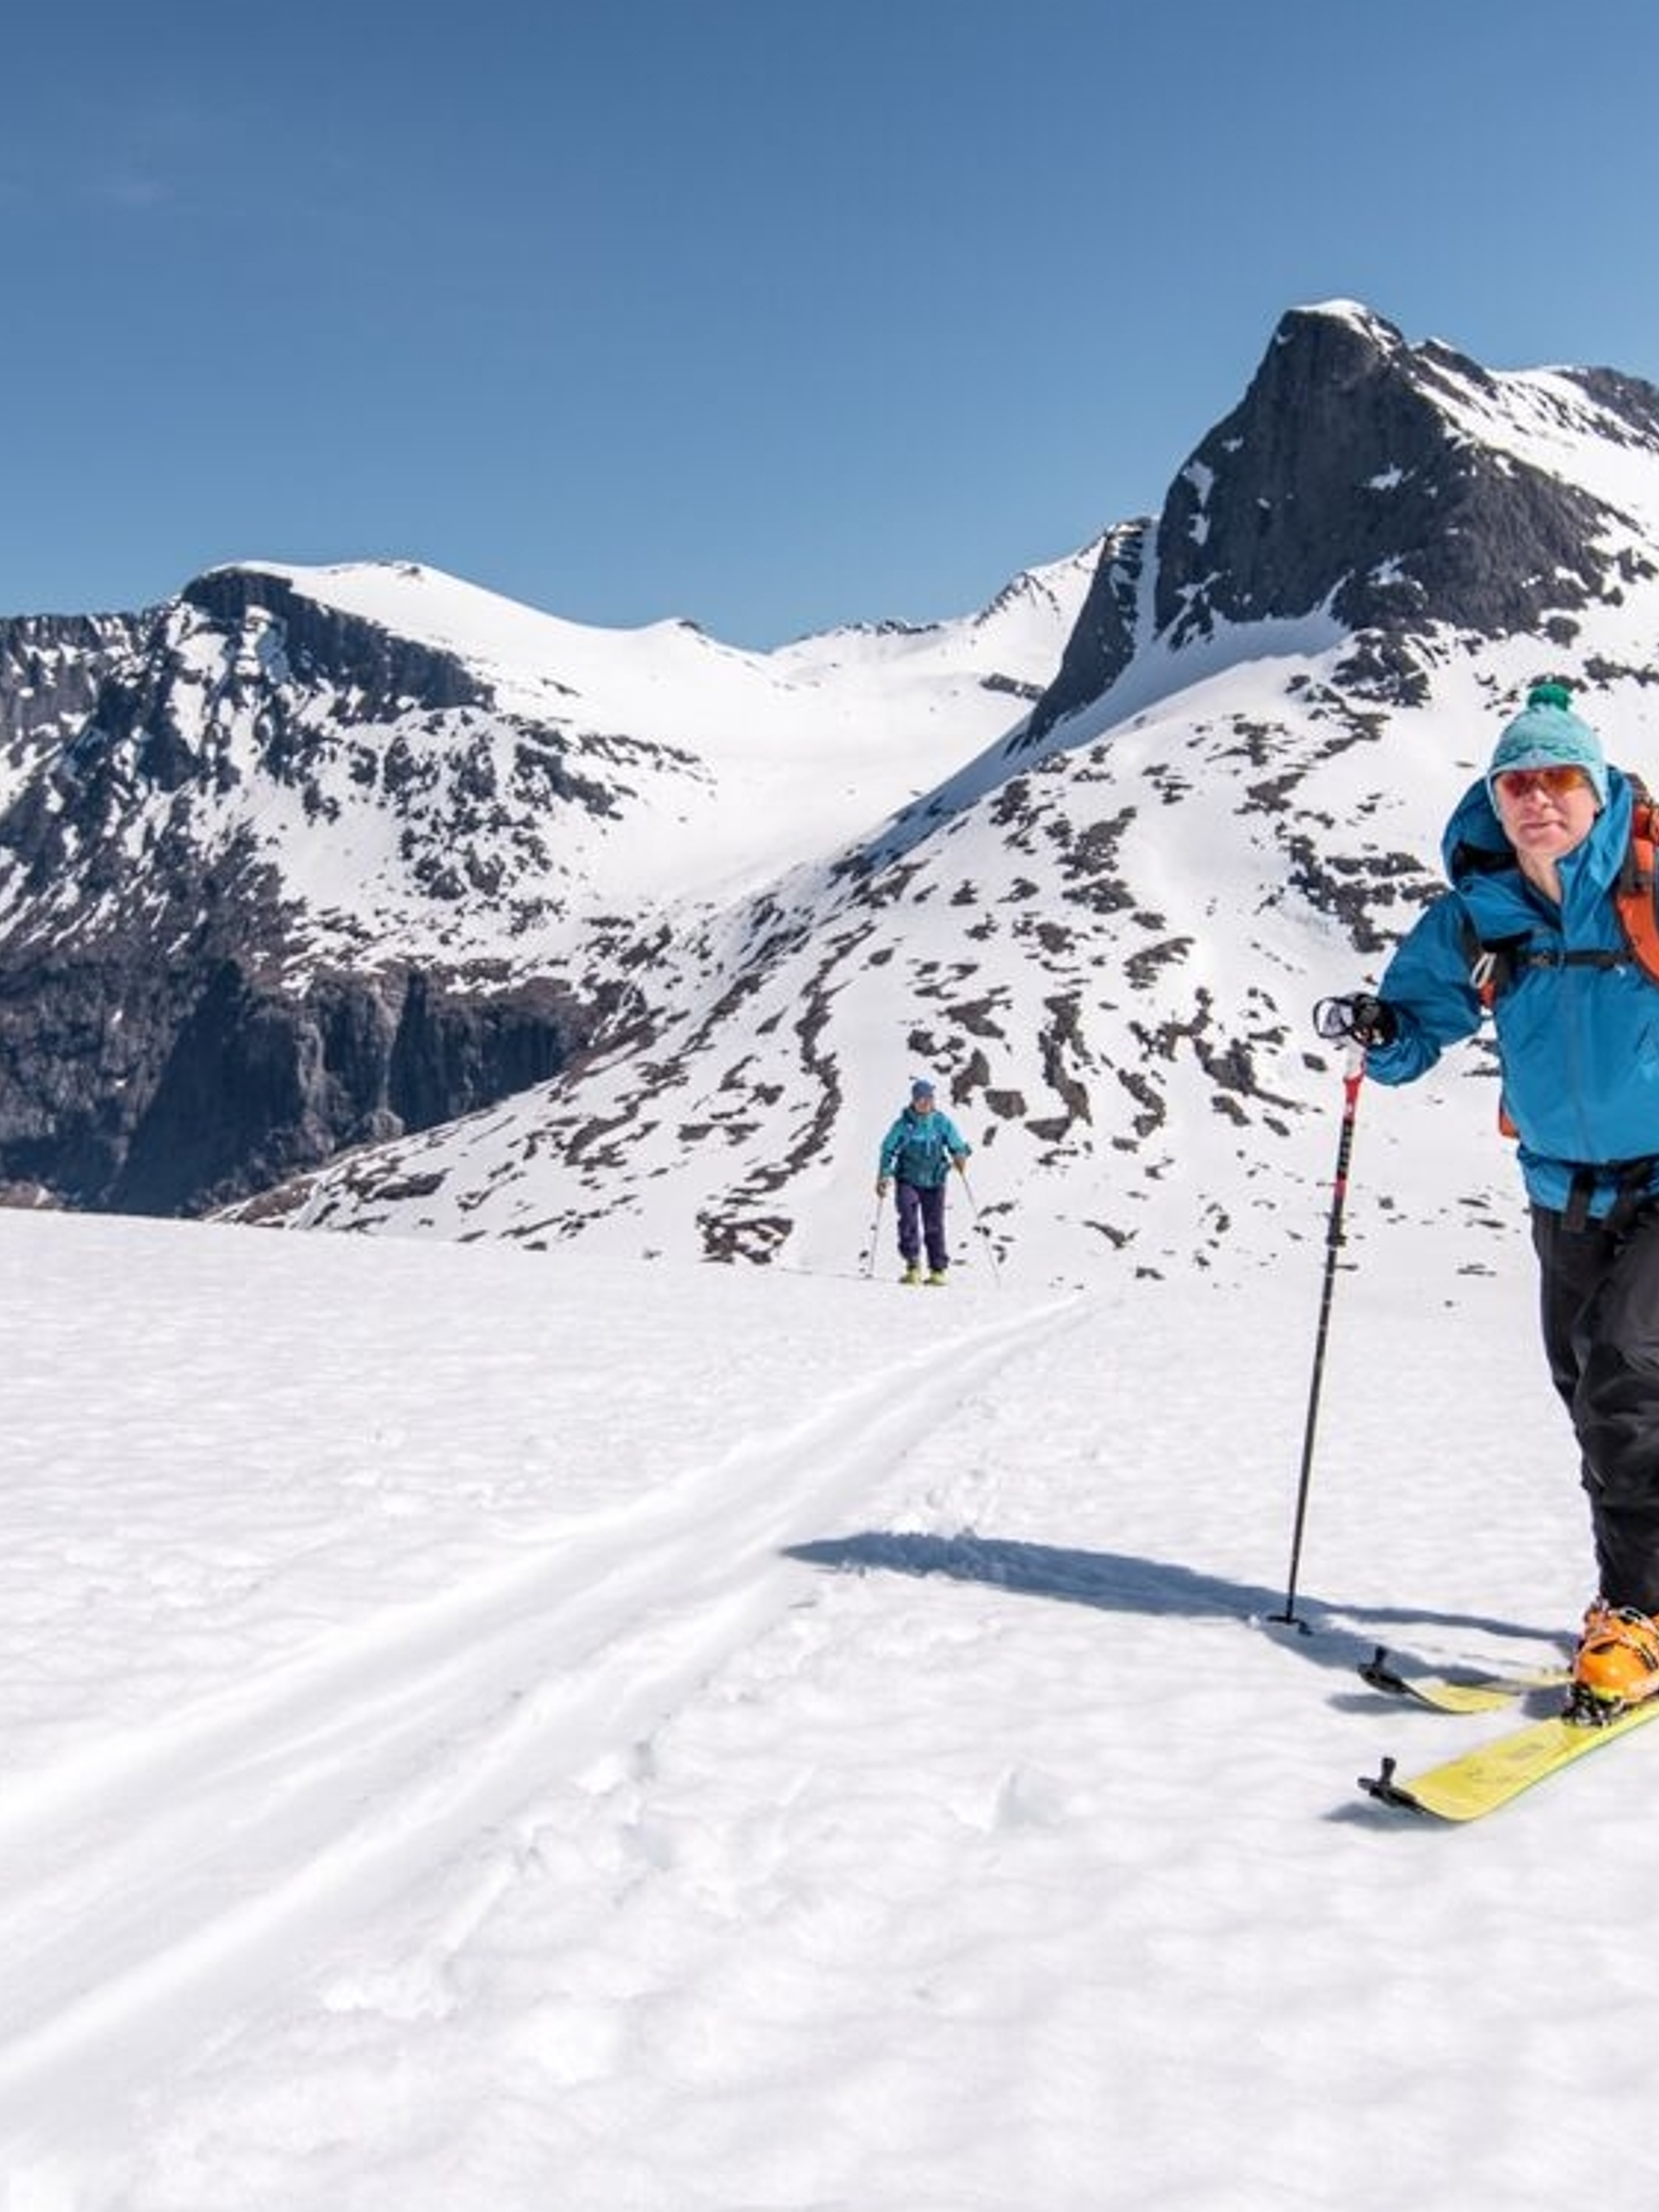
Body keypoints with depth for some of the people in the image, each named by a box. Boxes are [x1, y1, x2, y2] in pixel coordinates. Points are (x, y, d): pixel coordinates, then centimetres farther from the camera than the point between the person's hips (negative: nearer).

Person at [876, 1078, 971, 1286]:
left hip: (934, 1183, 1)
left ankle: (938, 1270, 15)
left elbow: (958, 1146, 3)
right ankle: (913, 1266, -13)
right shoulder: (904, 1125, -5)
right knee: (908, 1220, -18)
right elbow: (888, 1150, -1)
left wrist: (960, 1157, -20)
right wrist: (883, 1178, -8)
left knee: (934, 1226, 3)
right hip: (908, 1181, -1)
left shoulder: (943, 1123, -2)